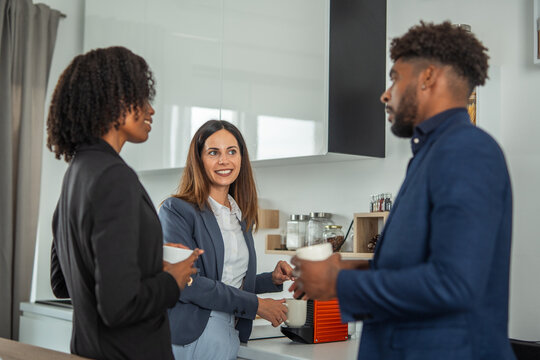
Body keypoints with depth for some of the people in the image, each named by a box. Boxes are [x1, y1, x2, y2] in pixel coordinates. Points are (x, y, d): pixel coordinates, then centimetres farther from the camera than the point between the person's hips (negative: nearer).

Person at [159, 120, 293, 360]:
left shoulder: (241, 215, 14)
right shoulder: (177, 210, -8)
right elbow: (186, 283, -17)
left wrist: (272, 280, 4)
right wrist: (256, 305, -13)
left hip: (229, 338, 6)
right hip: (189, 339, -6)